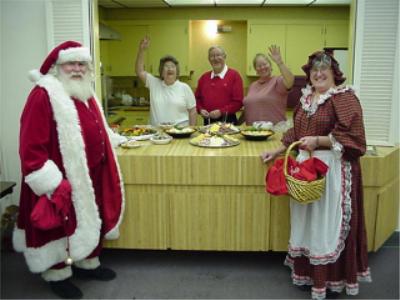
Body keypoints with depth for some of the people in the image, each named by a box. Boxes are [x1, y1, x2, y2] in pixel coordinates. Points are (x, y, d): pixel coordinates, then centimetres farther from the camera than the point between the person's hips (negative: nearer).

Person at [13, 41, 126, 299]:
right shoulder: (44, 95, -18)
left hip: (90, 174, 9)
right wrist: (52, 184, -25)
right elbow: (31, 148, -23)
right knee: (59, 226, 7)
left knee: (91, 220, 19)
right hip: (61, 180, -9)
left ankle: (86, 263, 39)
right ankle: (57, 275, 27)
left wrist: (117, 139, 30)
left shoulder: (85, 93, 10)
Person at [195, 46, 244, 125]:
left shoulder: (234, 75, -1)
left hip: (227, 121, -3)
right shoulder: (204, 77, 12)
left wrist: (221, 112, -16)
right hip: (208, 121, 4)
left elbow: (238, 101, -8)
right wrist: (200, 109, -2)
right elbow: (197, 98, 18)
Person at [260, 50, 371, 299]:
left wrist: (318, 141, -23)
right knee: (306, 221, 13)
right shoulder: (307, 97, 13)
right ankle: (308, 273, 29)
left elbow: (352, 136, -17)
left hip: (332, 168, -7)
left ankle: (332, 279, 18)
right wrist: (277, 151, 17)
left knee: (328, 222, 1)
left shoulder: (345, 97, -10)